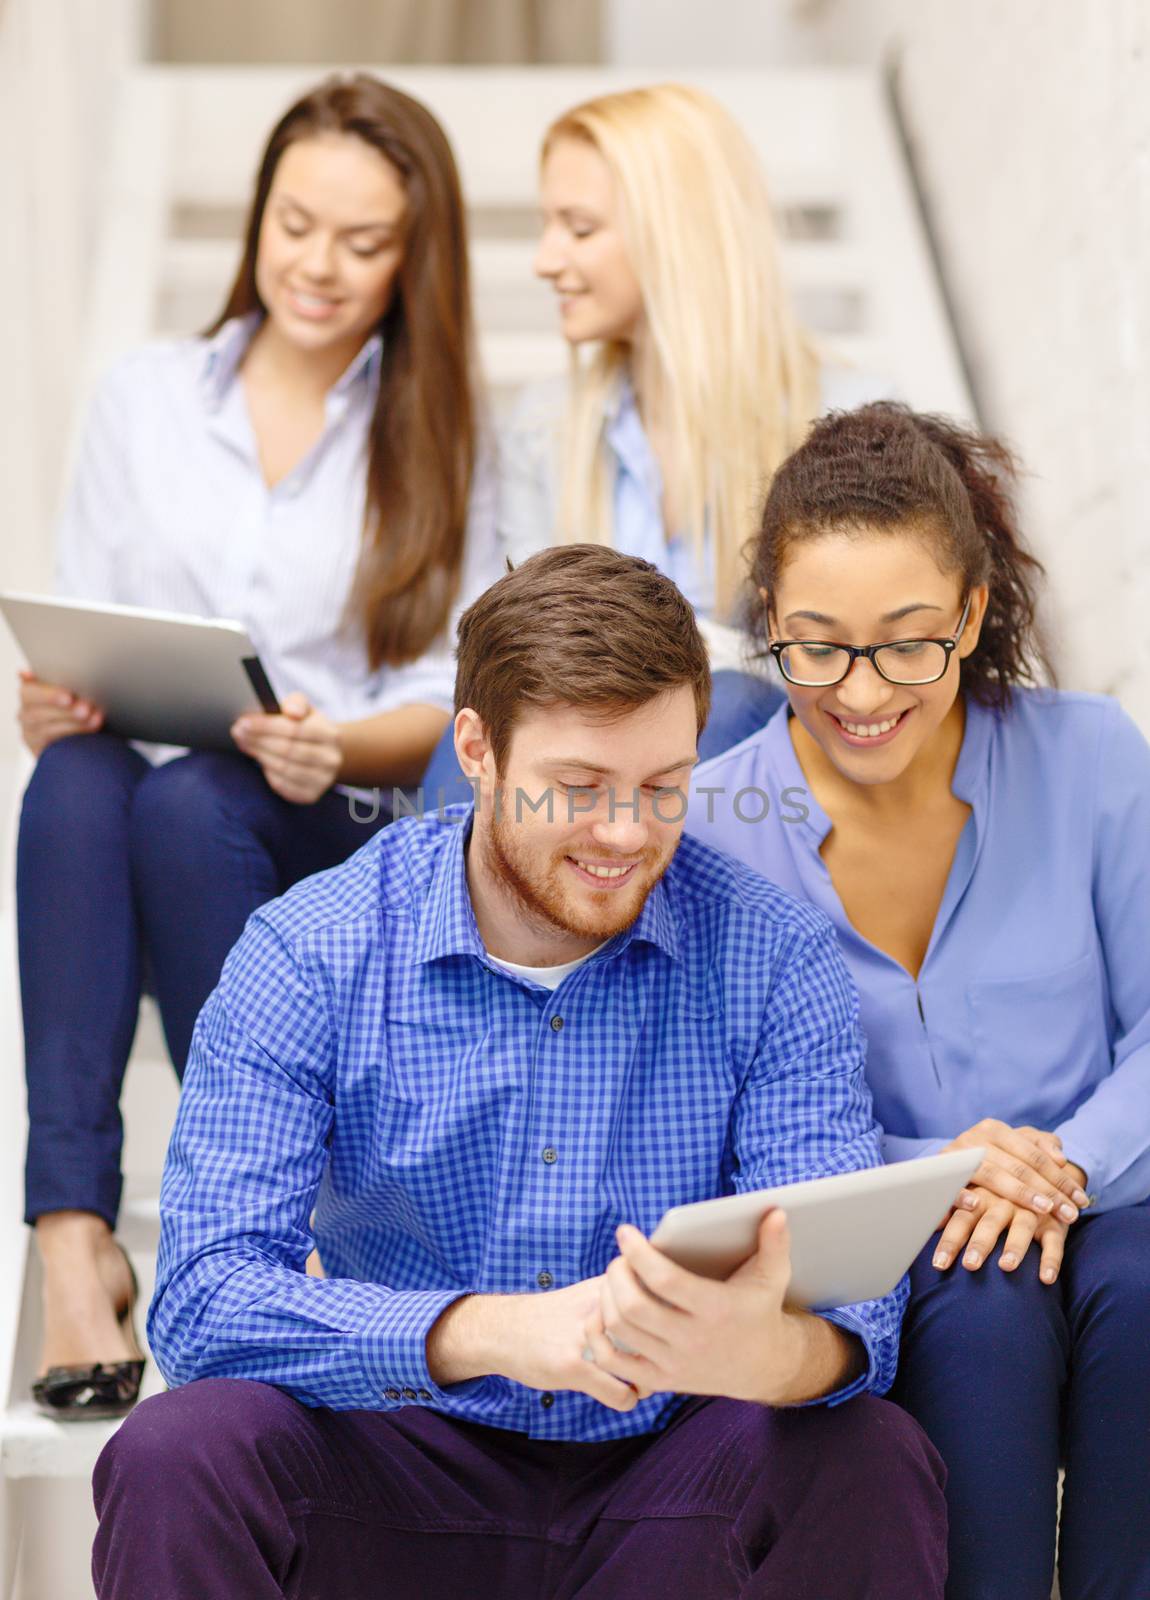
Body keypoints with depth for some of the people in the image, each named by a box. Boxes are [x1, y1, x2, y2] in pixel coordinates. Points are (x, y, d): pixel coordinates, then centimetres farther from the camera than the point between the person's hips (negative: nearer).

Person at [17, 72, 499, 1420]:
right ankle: (72, 1235, -38)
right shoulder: (140, 399, 15)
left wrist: (338, 744, -20)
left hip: (341, 856, -1)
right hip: (122, 845, 2)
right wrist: (47, 706, -12)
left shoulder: (443, 437, 10)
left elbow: (455, 712, 2)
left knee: (195, 802, -35)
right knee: (77, 780, -33)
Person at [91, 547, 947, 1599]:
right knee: (177, 1462, -29)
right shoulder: (308, 958, -8)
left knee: (872, 1463, -28)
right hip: (404, 1465, -1)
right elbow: (204, 1299, -19)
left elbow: (854, 1302, -14)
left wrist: (768, 1353, -40)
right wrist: (496, 1332, -36)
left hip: (662, 1474, 1)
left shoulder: (775, 959, -6)